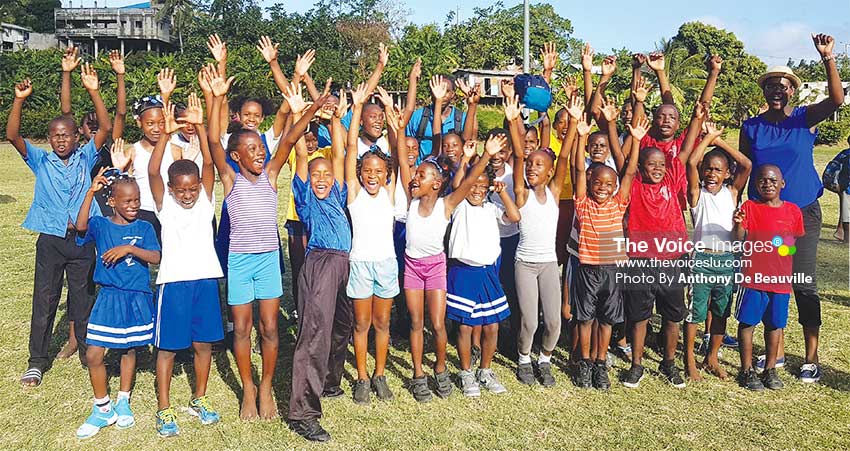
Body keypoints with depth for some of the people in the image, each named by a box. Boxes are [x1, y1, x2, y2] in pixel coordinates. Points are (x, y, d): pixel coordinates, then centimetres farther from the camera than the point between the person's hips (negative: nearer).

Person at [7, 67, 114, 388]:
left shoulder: (85, 158, 3)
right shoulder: (41, 161, 3)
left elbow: (105, 128, -8)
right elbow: (12, 136, -9)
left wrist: (94, 92, -16)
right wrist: (19, 100, -19)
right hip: (50, 240, 0)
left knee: (84, 299, 9)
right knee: (44, 301, 5)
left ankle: (88, 353, 24)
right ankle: (37, 361, 15)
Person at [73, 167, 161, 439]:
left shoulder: (144, 228, -1)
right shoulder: (100, 225, -2)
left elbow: (155, 258, -12)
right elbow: (81, 226, -25)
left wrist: (130, 248, -25)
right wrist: (91, 192, -30)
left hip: (137, 298, 0)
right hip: (108, 297, 0)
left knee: (129, 350, 14)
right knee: (93, 355, -3)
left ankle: (123, 402, 33)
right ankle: (102, 409, 16)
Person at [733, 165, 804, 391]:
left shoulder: (793, 210, 5)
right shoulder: (750, 207, -4)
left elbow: (799, 243, 14)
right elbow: (739, 240, -12)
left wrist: (803, 271, 12)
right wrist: (738, 224, -32)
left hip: (781, 279, 3)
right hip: (754, 277, -3)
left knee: (775, 324, 13)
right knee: (747, 322, 3)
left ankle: (770, 369, 27)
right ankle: (747, 370, 15)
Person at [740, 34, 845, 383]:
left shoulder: (805, 118, -1)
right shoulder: (751, 127, 4)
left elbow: (837, 99, -20)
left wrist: (828, 58, -28)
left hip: (803, 213, -2)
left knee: (804, 285, -2)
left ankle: (811, 358, 8)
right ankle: (777, 351, 22)